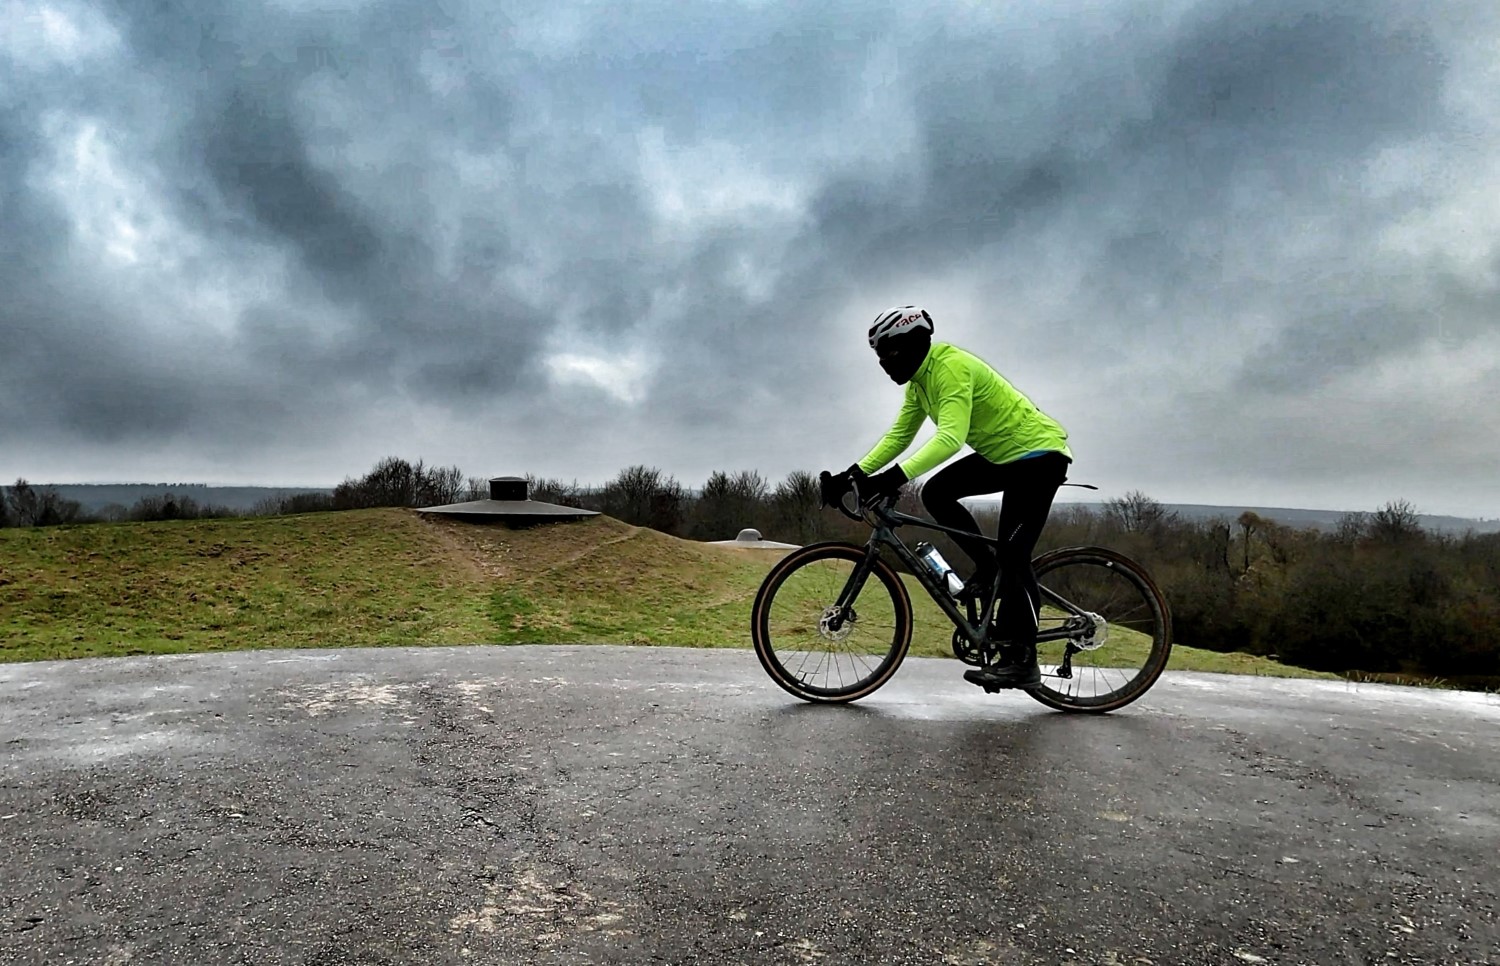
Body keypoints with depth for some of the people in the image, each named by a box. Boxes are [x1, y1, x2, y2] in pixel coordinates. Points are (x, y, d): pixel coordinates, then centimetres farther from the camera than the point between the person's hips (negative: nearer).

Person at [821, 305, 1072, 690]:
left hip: (1038, 455, -9)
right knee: (936, 493, -2)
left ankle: (1020, 661, -10)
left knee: (1012, 555, -15)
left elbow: (950, 437, -37)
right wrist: (854, 474, -5)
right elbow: (898, 435, 6)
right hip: (1001, 455, 9)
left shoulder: (951, 367, -25)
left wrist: (896, 475, -47)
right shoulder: (919, 379, 5)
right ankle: (987, 568, 10)